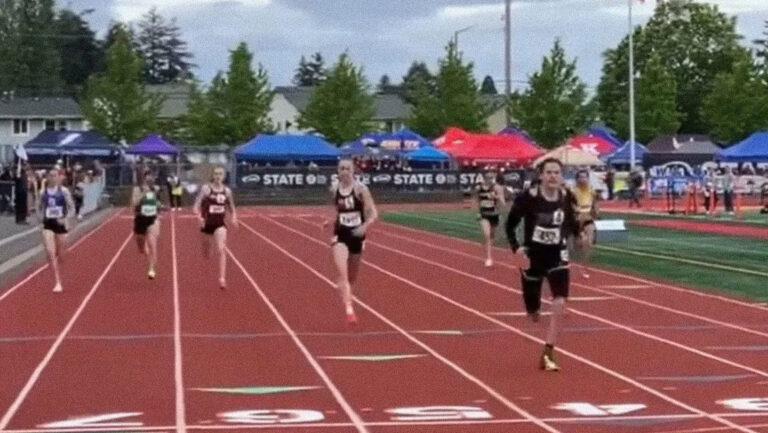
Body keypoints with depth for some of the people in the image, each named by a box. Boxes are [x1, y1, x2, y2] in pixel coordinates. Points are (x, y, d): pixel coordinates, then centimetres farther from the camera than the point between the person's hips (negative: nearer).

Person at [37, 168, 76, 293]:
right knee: (50, 253, -13)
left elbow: (72, 208, -3)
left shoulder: (63, 191, -6)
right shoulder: (44, 192, 1)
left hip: (60, 223, -1)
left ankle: (58, 278, 40)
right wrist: (41, 217, -2)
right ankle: (58, 282, -10)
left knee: (59, 254, 12)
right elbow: (39, 207, 14)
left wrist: (67, 219, -17)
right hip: (48, 224, 1)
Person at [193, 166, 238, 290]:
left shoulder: (227, 190, 1)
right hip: (207, 224, 0)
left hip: (220, 224, 0)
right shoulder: (206, 189, -7)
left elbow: (231, 207, 14)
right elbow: (196, 206, -10)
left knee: (221, 250, -18)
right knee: (206, 254, 14)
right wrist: (199, 217, -27)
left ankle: (222, 278, -21)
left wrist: (234, 218, -4)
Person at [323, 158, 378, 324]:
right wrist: (330, 221, 3)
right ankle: (349, 310, -24)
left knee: (352, 275, 17)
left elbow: (373, 214, -14)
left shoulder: (360, 189, -11)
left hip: (357, 235, -1)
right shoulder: (334, 189, 0)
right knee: (342, 272, -19)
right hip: (340, 235, 1)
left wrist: (365, 226, -31)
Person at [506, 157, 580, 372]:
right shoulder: (528, 198, -18)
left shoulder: (567, 197, -7)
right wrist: (516, 247, -20)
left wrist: (578, 231, -5)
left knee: (559, 304, -18)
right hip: (533, 258, -2)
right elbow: (510, 225, -8)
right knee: (533, 314, 11)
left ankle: (548, 355, -5)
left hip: (558, 258, 2)